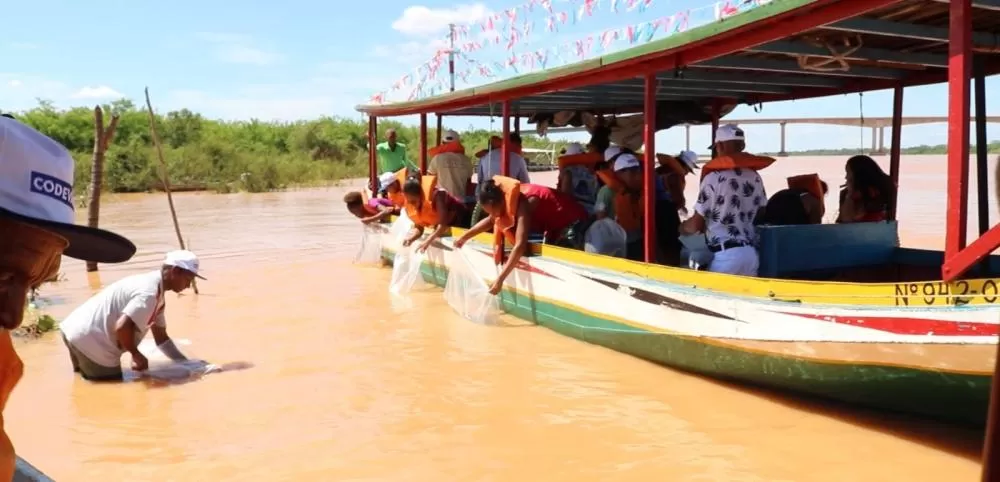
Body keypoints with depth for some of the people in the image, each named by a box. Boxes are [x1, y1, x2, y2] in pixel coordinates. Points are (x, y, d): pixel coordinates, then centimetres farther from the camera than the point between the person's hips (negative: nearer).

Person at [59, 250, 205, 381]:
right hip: (89, 340, -10)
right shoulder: (149, 293, -22)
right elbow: (122, 327, -32)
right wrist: (136, 355, -16)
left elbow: (161, 337, 14)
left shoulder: (157, 295, 10)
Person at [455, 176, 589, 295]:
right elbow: (490, 220, 12)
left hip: (573, 223, -10)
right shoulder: (508, 199, -7)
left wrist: (500, 279, -43)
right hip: (555, 225, 10)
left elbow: (520, 246, -42)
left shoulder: (524, 203, -34)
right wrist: (464, 237, 10)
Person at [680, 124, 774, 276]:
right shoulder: (755, 178, 9)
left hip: (726, 255, -6)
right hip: (751, 253, 6)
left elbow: (697, 223, -3)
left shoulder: (714, 178, -8)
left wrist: (682, 227, 18)